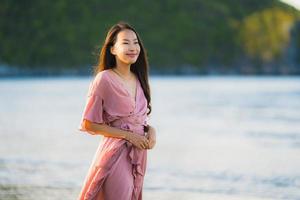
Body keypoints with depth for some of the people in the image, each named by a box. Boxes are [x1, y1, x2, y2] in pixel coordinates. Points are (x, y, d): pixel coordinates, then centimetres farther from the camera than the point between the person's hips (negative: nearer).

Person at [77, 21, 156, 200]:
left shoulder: (138, 79, 9)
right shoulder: (104, 79, -11)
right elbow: (89, 124, -12)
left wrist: (150, 130, -1)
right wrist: (128, 135, -14)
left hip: (138, 155, 7)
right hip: (115, 153, -7)